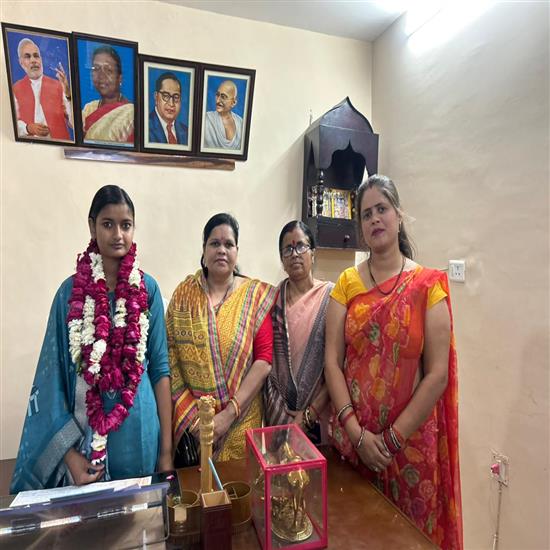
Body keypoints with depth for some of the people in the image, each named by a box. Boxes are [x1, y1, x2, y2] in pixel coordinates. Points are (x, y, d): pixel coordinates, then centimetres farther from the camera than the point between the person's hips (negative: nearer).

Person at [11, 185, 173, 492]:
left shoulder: (148, 288, -4)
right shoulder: (70, 291, -5)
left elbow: (160, 368, -2)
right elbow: (55, 375, -2)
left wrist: (167, 448, -2)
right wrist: (69, 453, -7)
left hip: (139, 427, 1)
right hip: (86, 429, 0)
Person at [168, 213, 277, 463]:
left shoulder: (256, 295, -5)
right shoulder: (184, 293, 0)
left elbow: (264, 359, -10)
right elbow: (169, 354, -4)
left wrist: (228, 414, -14)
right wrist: (191, 415, -10)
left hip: (241, 422, -1)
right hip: (189, 424, 1)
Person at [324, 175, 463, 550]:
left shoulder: (428, 285, -8)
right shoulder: (347, 283, -2)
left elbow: (438, 375, -11)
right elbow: (332, 362, -5)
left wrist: (392, 439, -12)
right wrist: (356, 432, -11)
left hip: (410, 441, -1)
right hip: (352, 437, 2)